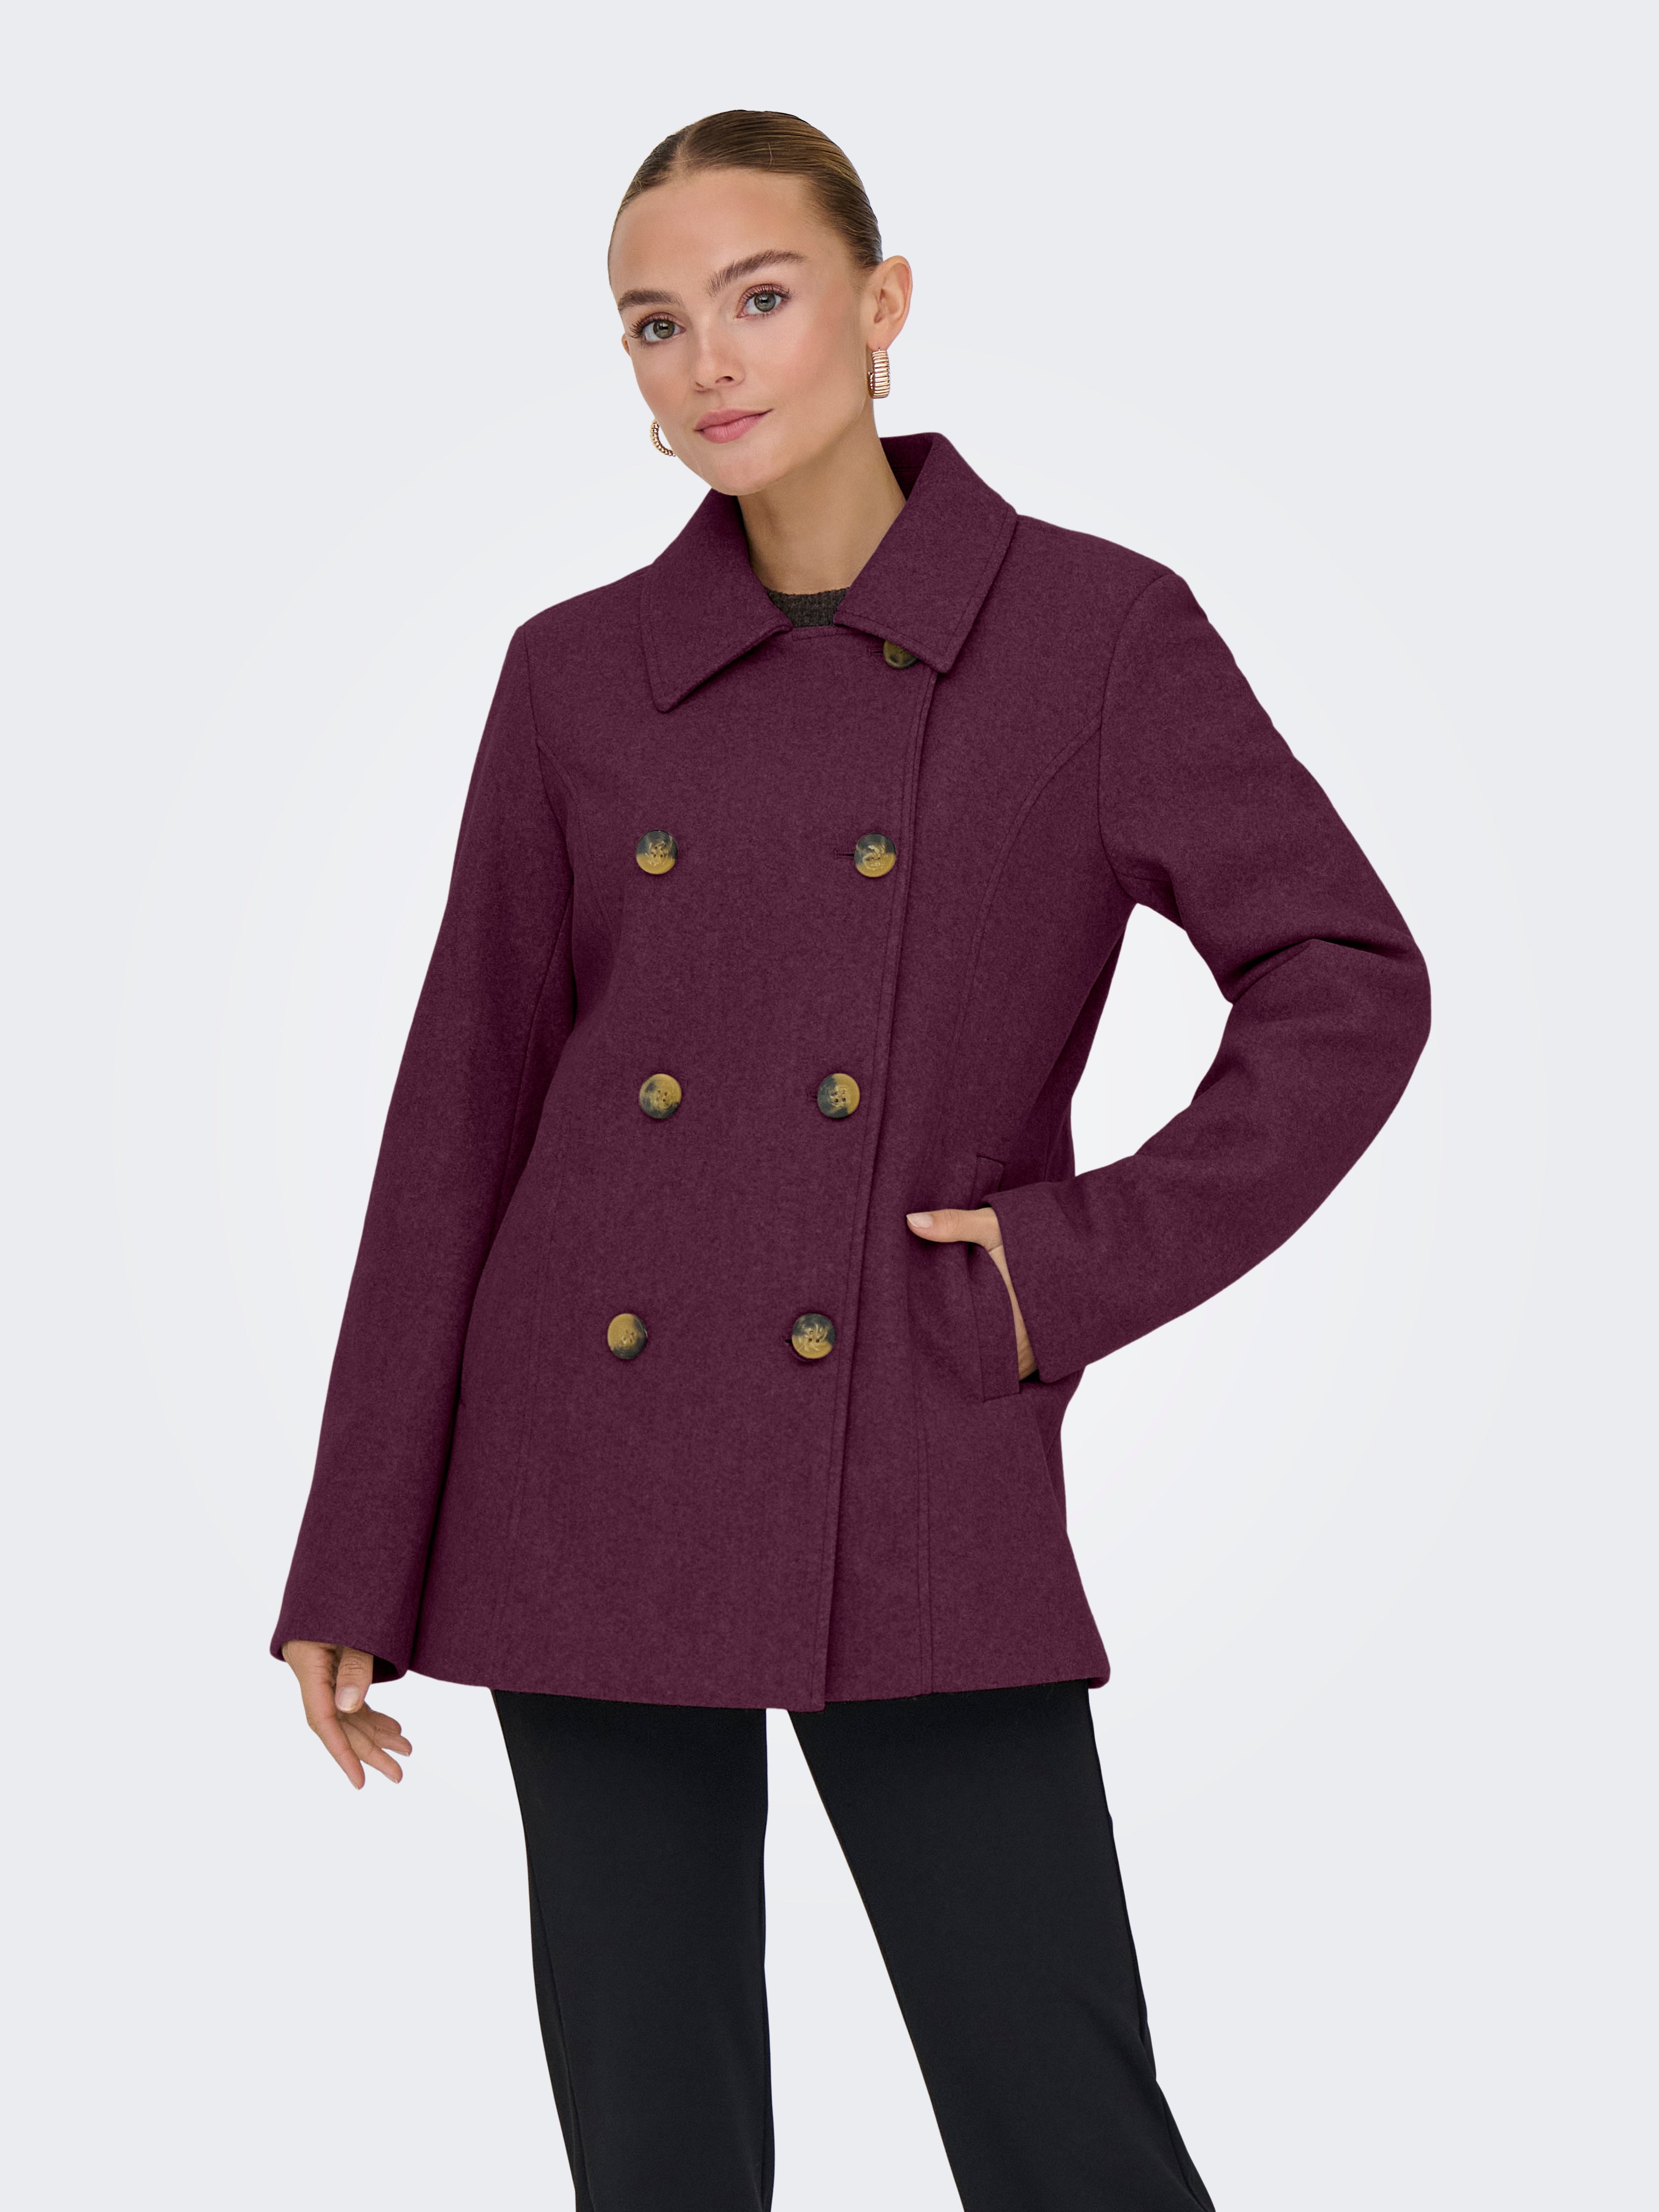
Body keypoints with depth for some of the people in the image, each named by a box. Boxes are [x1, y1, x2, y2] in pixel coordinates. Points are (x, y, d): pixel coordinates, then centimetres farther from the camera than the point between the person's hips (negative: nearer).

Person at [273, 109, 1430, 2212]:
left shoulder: (1096, 625, -2)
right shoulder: (578, 673, 5)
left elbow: (1349, 984, -2)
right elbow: (462, 1110, 6)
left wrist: (1091, 1262, -9)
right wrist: (358, 1564, 5)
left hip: (916, 1498, -2)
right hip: (591, 1484, 3)